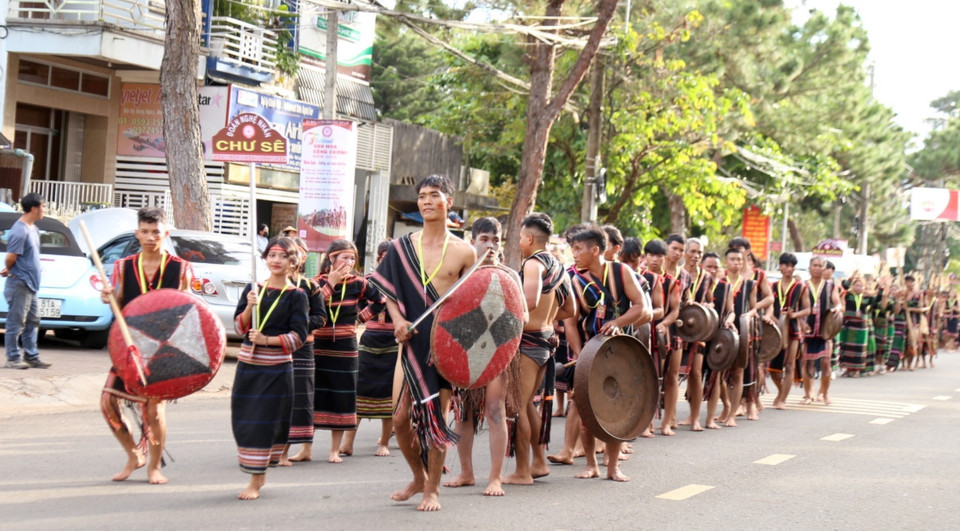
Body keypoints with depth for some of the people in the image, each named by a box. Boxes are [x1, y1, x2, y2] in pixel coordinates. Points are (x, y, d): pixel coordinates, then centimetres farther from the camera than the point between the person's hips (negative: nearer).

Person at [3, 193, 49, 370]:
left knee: (33, 322, 13)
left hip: (31, 284, 9)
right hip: (20, 284, -9)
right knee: (16, 323, -3)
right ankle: (13, 358, 3)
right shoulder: (20, 231, -19)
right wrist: (9, 271, -2)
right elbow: (10, 257, -22)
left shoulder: (33, 229, 12)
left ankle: (31, 357, 20)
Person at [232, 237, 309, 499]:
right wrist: (250, 307, -13)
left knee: (265, 421, -4)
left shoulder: (296, 296, -2)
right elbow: (239, 327, 4)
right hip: (248, 364, 4)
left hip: (277, 367, -4)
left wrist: (267, 340, -17)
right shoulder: (253, 289, 8)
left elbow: (298, 336, -6)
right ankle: (258, 473, 22)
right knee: (243, 420, 6)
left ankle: (256, 480, 1)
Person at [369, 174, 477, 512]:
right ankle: (418, 476, 25)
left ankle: (432, 489, 14)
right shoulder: (402, 247, 4)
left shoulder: (463, 252, -1)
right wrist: (398, 319, -7)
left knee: (436, 417, 1)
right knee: (401, 417, 1)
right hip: (411, 341, 2)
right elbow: (389, 290, 10)